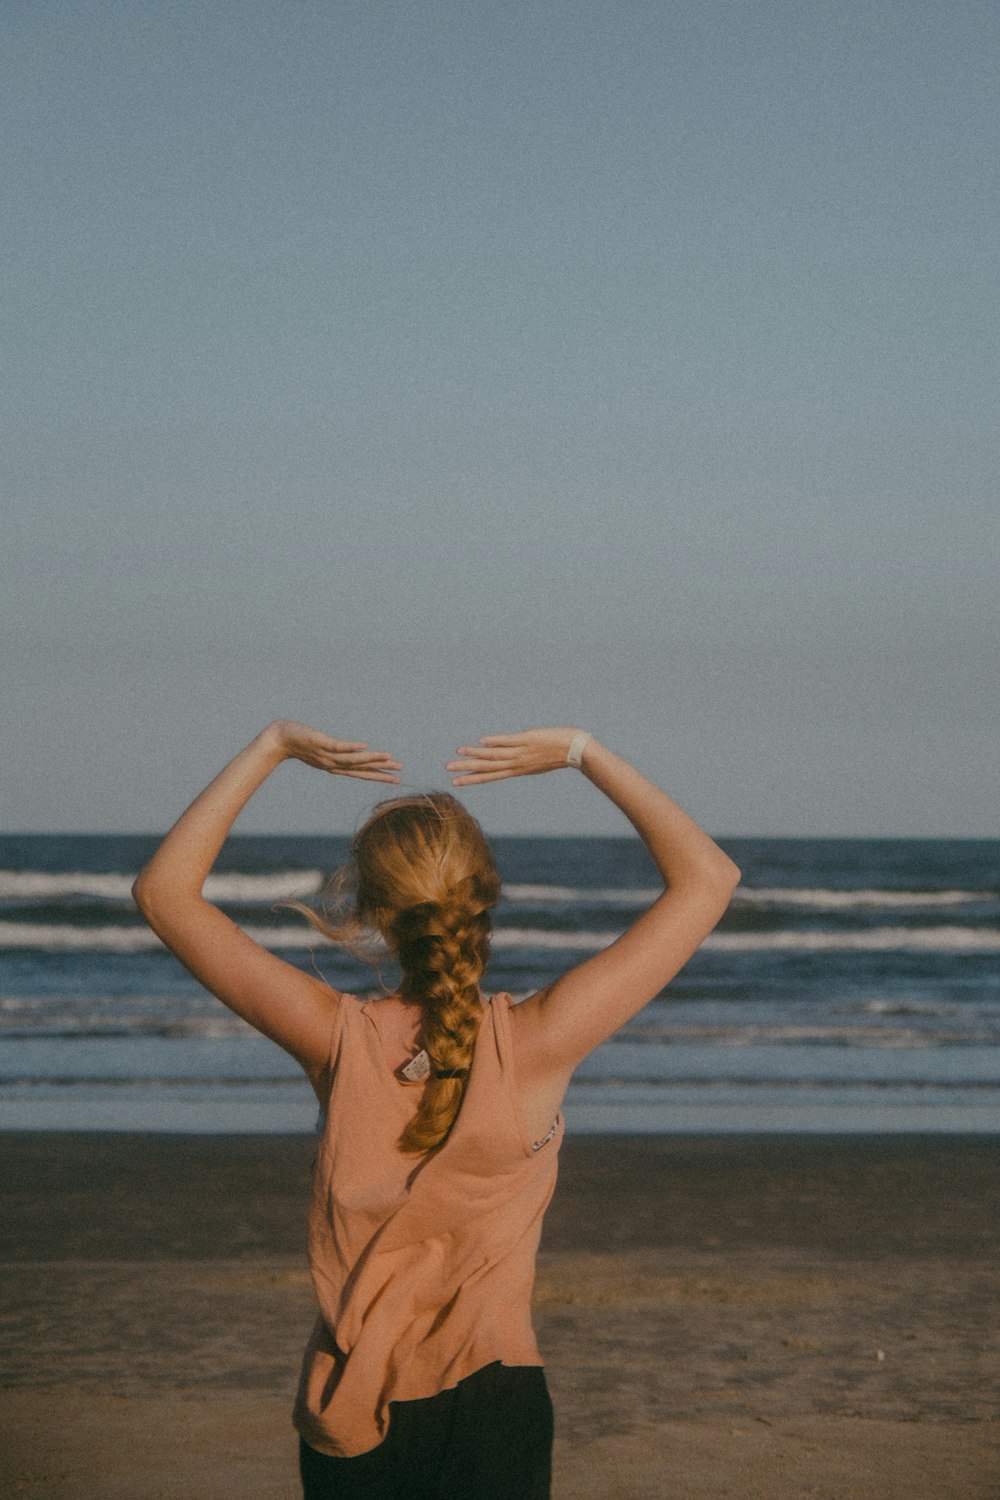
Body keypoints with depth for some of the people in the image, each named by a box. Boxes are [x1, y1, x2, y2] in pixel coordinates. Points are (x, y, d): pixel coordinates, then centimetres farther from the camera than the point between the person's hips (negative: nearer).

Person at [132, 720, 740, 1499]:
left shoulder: (339, 1042, -14)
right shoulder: (538, 1046, -16)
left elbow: (164, 890, -2)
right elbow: (709, 877, -8)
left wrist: (270, 748, -2)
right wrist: (584, 754, -6)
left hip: (345, 1422, 1)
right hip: (493, 1405, -1)